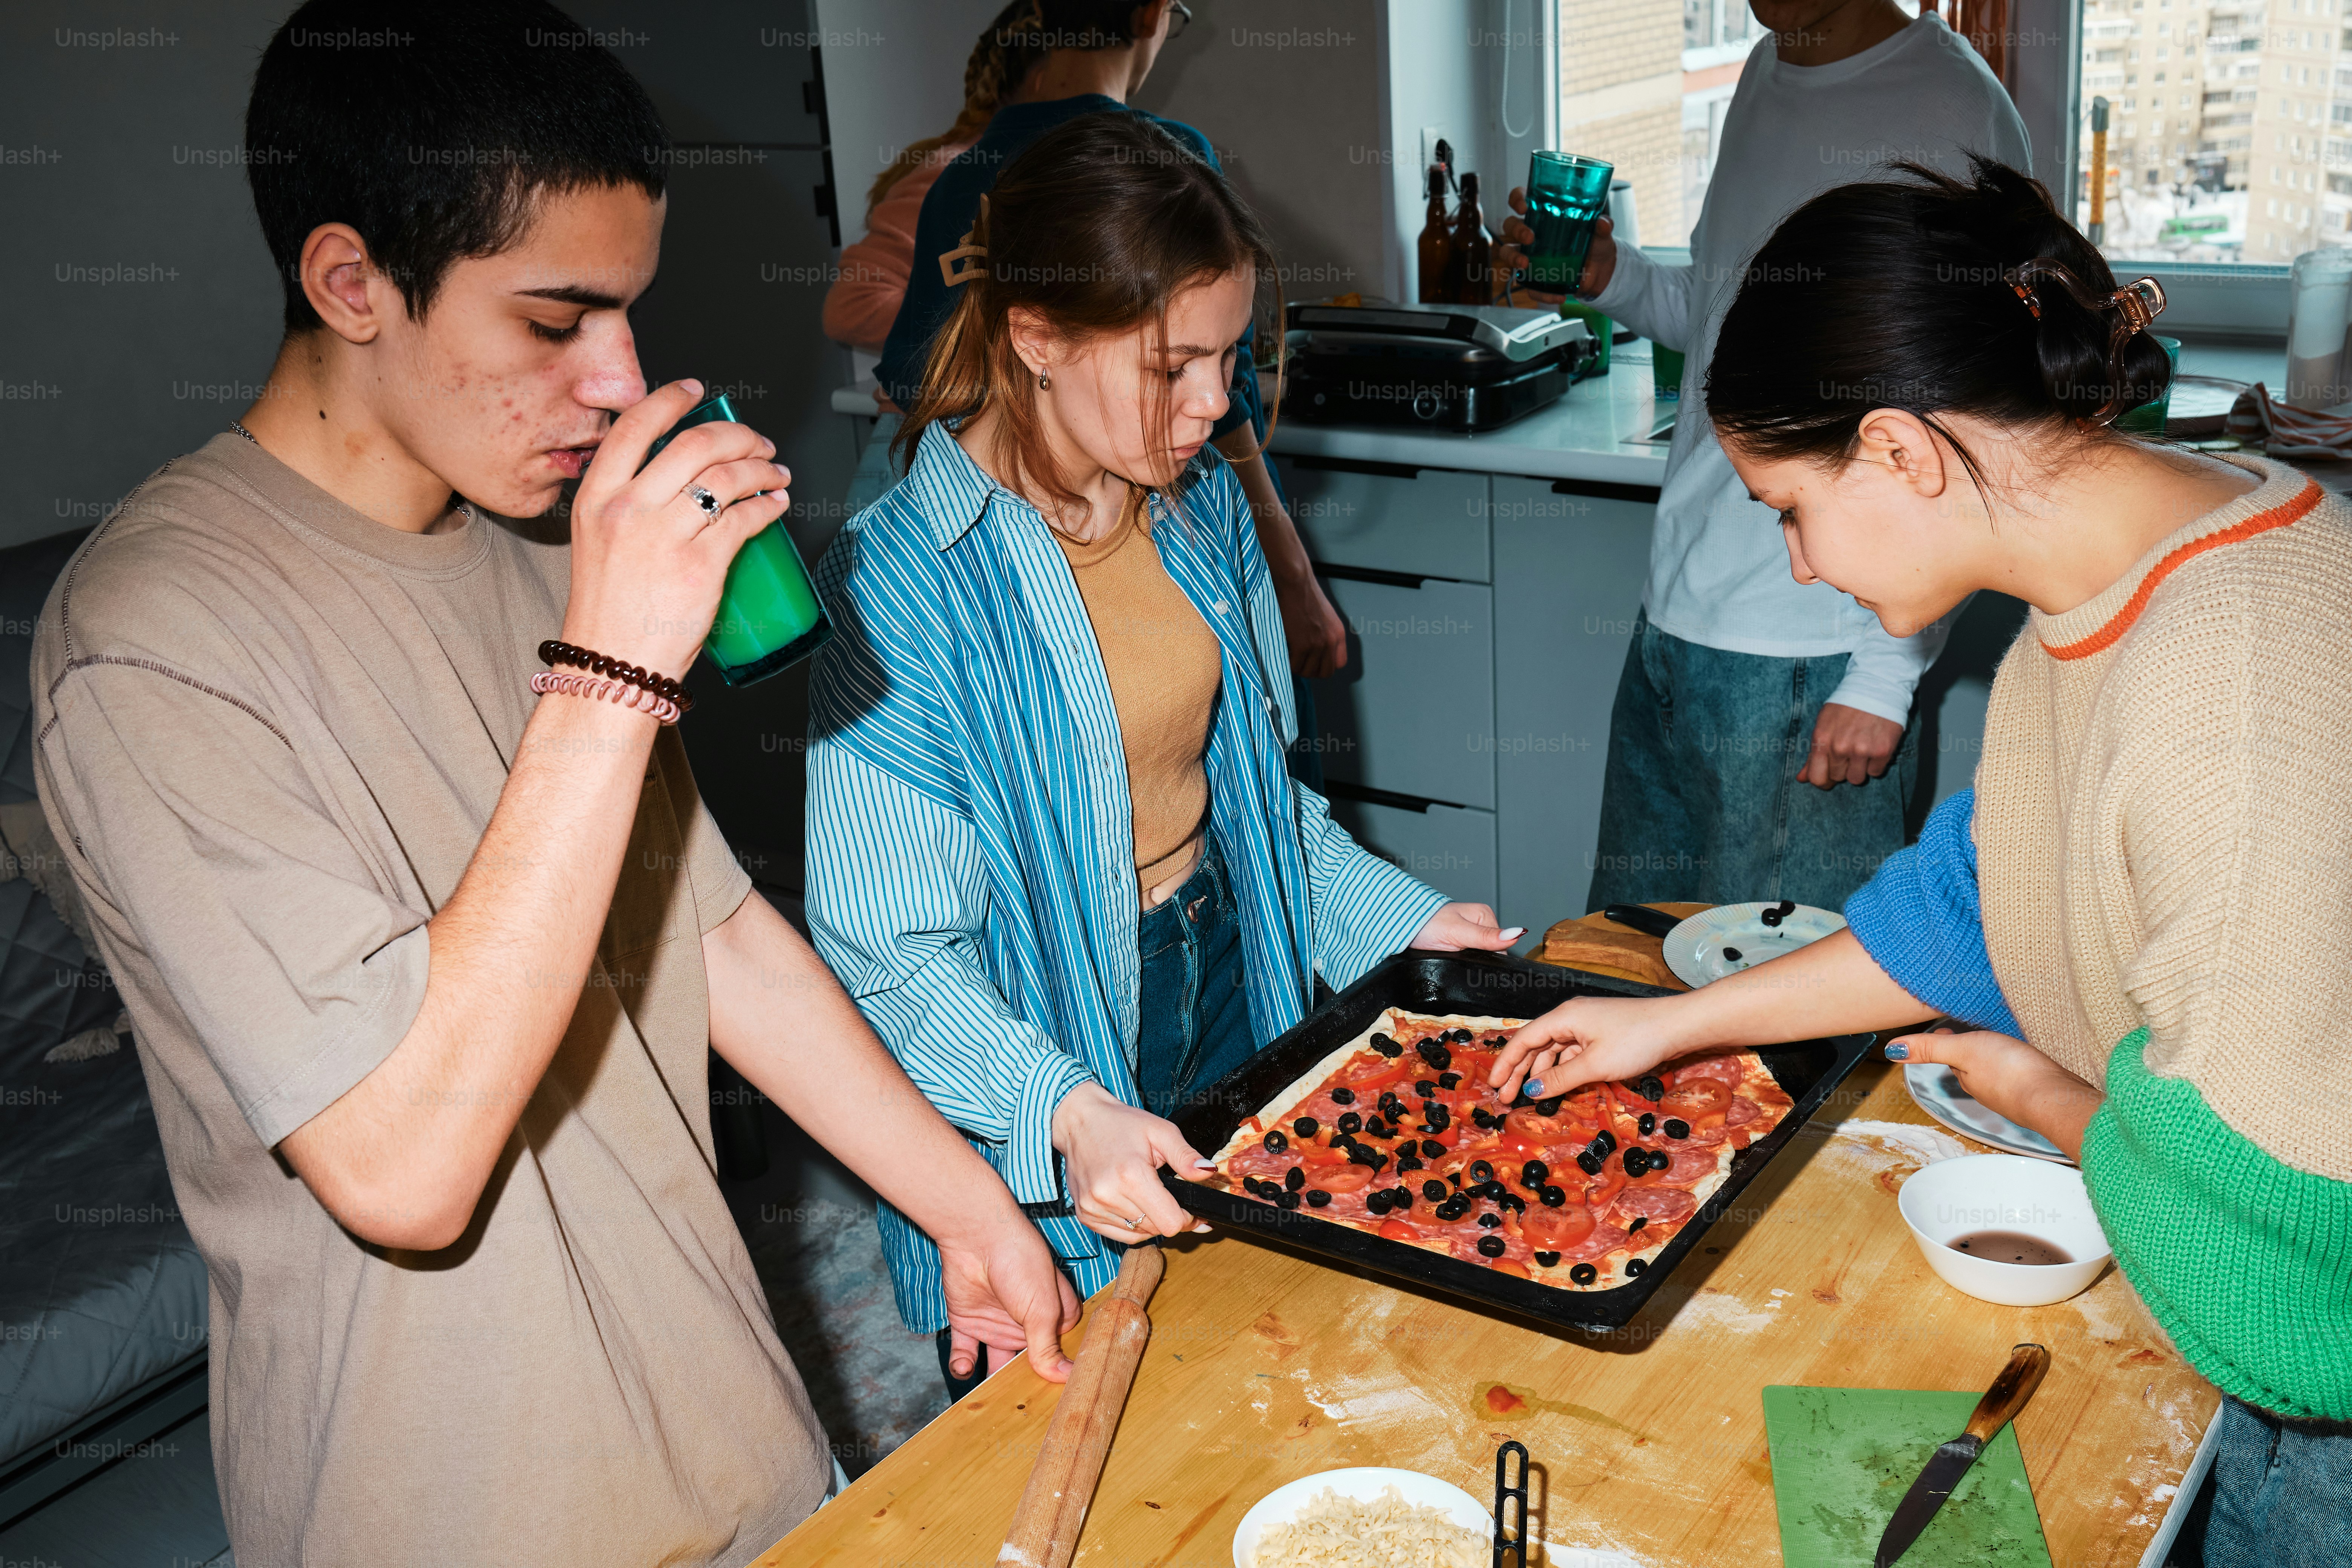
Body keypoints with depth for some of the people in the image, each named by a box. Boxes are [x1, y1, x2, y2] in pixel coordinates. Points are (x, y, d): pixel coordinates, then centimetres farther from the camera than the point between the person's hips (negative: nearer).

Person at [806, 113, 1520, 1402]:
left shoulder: (1202, 503, 0)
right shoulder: (898, 585, -23)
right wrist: (1066, 1113, -35)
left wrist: (1398, 918, 3)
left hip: (1229, 997, 6)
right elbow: (893, 951, -22)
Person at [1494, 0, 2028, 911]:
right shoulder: (1768, 74, 12)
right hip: (1673, 621, 8)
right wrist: (1607, 277, 6)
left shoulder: (1952, 112, -13)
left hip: (1813, 664, -8)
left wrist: (1888, 672, -17)